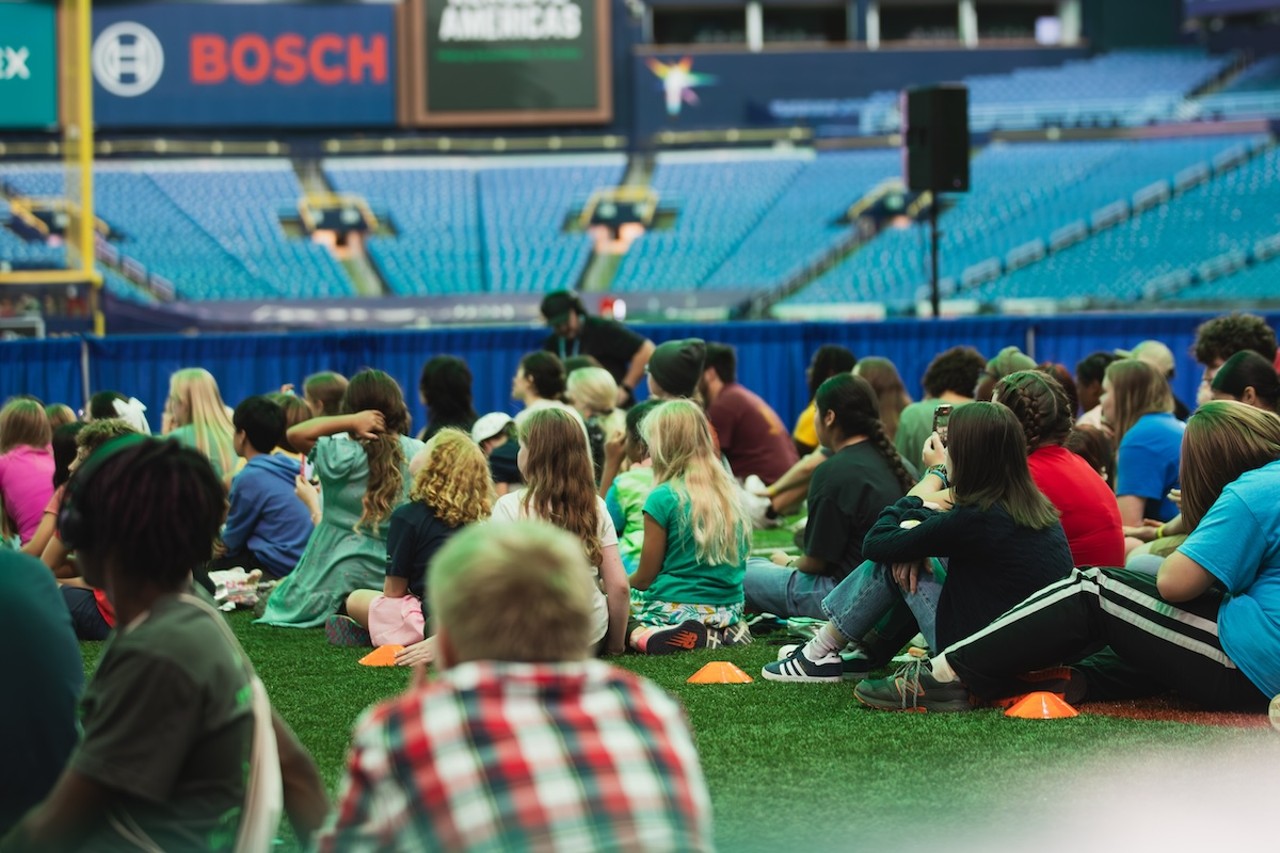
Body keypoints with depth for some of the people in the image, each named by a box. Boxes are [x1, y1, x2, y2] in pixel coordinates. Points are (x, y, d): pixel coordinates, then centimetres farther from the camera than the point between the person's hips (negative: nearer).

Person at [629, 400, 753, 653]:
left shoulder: (663, 498, -13)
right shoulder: (729, 492, 5)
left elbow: (645, 577, -7)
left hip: (675, 610, -7)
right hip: (729, 610, 7)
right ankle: (724, 633, 3)